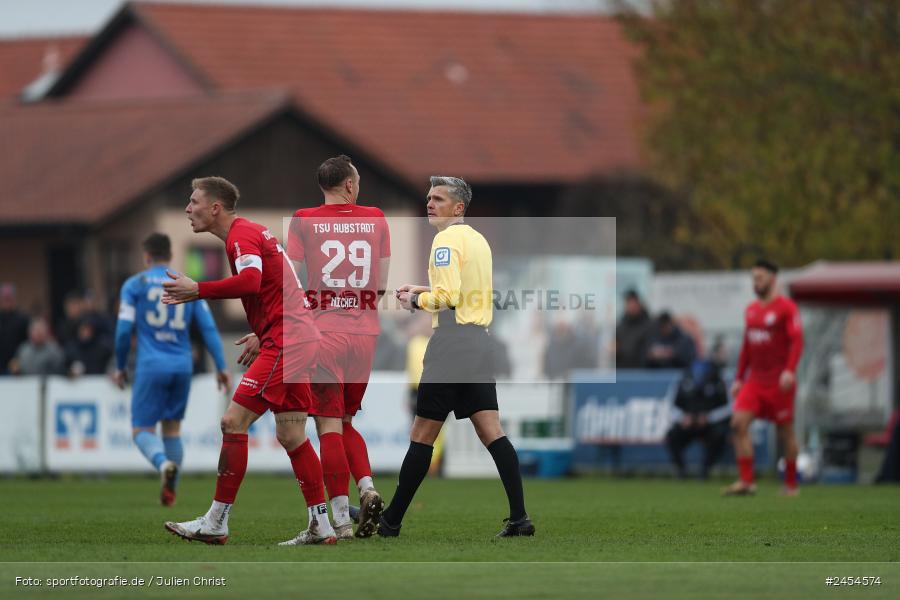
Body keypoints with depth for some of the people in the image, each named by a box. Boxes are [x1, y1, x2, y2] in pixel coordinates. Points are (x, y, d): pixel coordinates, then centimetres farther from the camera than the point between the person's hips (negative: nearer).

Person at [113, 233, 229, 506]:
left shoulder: (134, 285, 2)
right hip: (182, 366, 3)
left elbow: (124, 329, -4)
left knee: (142, 430, 0)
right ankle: (170, 490, 18)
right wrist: (221, 367, 4)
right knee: (172, 428, 18)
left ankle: (164, 463, -30)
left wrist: (120, 367, 7)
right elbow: (208, 327, 4)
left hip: (151, 367, -3)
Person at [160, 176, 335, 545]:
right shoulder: (249, 232, 21)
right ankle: (321, 527, 11)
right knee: (291, 435, 11)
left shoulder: (242, 235, -11)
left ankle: (216, 522, -11)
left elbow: (250, 281, -29)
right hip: (298, 338, 11)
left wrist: (198, 290, -25)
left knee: (234, 421, -11)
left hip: (285, 340, -11)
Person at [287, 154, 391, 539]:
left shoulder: (304, 222, -2)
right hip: (365, 332, 3)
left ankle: (341, 520, -8)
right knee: (345, 422, 18)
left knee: (329, 425, -2)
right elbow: (383, 285, 9)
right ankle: (367, 488, -5)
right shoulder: (375, 220, 6)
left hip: (323, 331, -3)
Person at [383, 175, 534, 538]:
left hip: (452, 342, -8)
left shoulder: (447, 239, -10)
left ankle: (390, 521, 3)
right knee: (491, 432, 2)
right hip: (480, 341, 8)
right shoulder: (478, 240, 18)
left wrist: (416, 300, -1)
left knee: (422, 435, -2)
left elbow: (447, 296, -18)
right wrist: (424, 291, 21)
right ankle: (519, 518, -9)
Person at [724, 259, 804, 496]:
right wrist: (738, 379, 18)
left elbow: (796, 341, -13)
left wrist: (790, 371, -26)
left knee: (785, 431, 2)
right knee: (739, 423, -12)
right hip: (754, 379, 6)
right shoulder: (751, 310, 15)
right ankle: (746, 481, -14)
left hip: (778, 381, -6)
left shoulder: (786, 307, -5)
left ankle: (791, 484, 15)